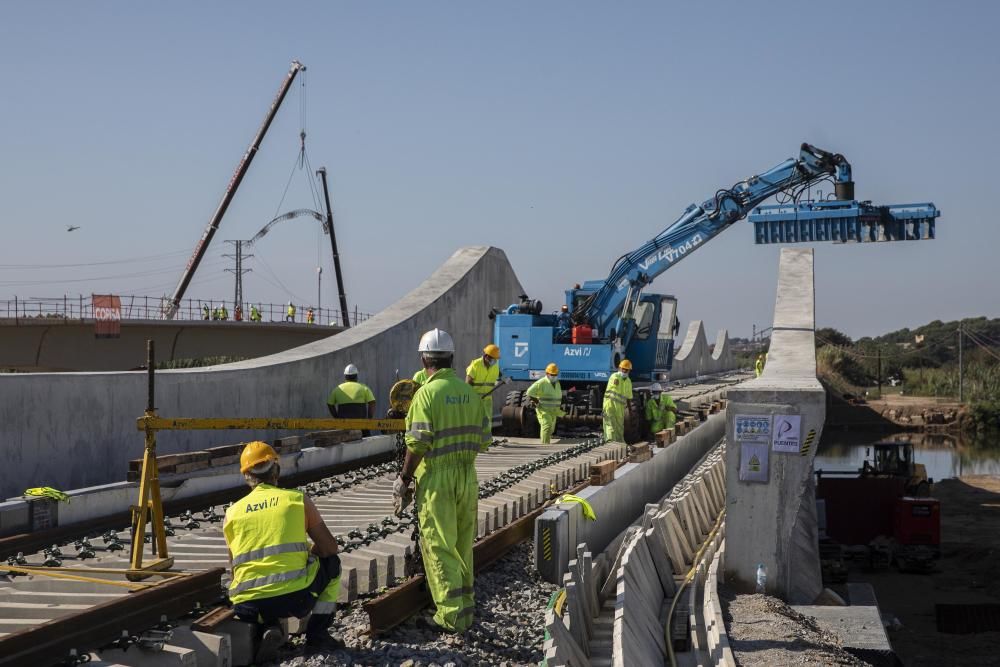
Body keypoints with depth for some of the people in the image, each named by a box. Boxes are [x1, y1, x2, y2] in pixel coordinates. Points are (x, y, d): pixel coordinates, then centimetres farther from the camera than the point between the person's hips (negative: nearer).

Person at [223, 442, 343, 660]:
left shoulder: (232, 512, 14)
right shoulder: (298, 499, 9)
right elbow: (329, 547, 10)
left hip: (249, 607, 2)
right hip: (296, 596, -2)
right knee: (331, 562, 28)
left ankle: (267, 628, 5)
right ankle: (317, 634, 19)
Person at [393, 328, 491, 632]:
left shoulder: (427, 393, -13)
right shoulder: (470, 393, 5)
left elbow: (418, 444, -17)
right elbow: (484, 440, 7)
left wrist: (403, 480, -8)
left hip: (437, 477, -6)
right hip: (468, 476, 6)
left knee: (439, 547, 0)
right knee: (463, 544, 17)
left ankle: (451, 615, 0)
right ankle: (466, 606, 26)